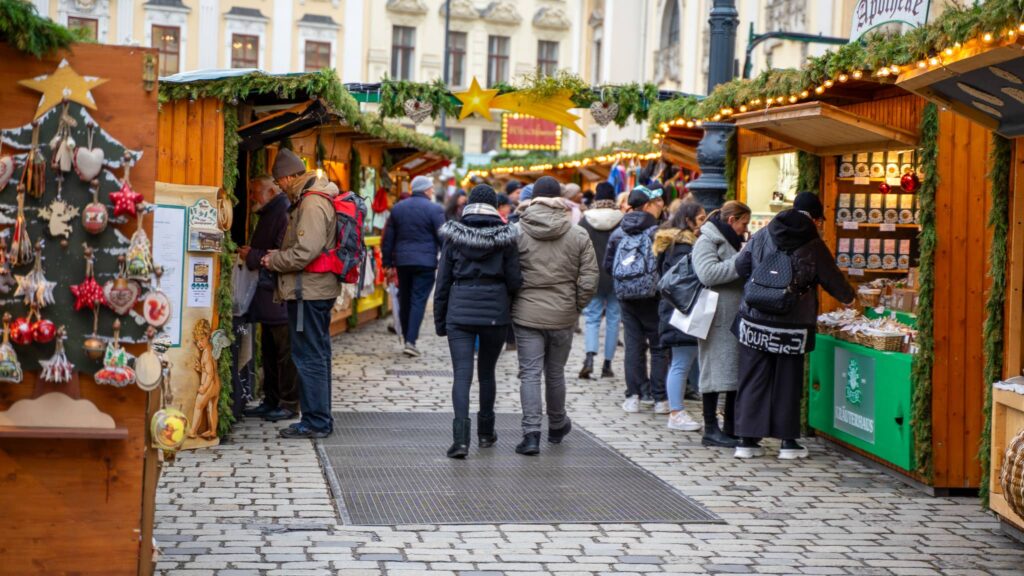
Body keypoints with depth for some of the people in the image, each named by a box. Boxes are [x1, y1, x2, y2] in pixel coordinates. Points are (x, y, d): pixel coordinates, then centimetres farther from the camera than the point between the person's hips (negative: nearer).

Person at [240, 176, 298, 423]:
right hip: (268, 298, 11)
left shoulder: (285, 215, -15)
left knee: (286, 353, -4)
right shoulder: (268, 215, 19)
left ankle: (289, 404, 2)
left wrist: (253, 256, -15)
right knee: (269, 351, 14)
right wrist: (249, 254, 10)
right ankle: (272, 400, 21)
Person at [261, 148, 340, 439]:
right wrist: (278, 254, 9)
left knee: (309, 357, -5)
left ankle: (315, 422, 1)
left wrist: (271, 261, -9)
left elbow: (304, 253, -24)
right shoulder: (315, 198, 15)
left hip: (308, 290, -11)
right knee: (318, 355, 15)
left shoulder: (312, 203, -18)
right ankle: (321, 419, 24)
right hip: (319, 288, 11)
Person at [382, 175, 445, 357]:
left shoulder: (397, 208, 10)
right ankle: (411, 341, -13)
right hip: (425, 262, -4)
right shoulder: (435, 209, -5)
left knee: (404, 300, 13)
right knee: (418, 300, -5)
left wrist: (388, 263, 16)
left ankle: (407, 338, 19)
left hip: (402, 261, 4)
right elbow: (442, 238, -7)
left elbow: (388, 239, 11)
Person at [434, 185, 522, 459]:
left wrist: (439, 319, 9)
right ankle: (485, 433, 29)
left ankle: (461, 437, -18)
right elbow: (514, 281, -3)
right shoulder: (505, 237, -2)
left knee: (462, 374, -4)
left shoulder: (454, 236, 0)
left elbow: (443, 280, 2)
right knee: (487, 373, 18)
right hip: (495, 313, 1)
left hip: (460, 312, -1)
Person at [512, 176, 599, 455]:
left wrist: (511, 305, 8)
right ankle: (557, 426, 35)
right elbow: (589, 280, -3)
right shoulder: (578, 235, -2)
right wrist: (575, 307, 10)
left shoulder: (517, 232, -6)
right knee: (555, 373, 17)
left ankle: (531, 434, -7)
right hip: (563, 317, 2)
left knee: (530, 374, 2)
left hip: (527, 314, -2)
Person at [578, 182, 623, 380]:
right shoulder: (622, 221, -6)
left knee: (592, 317, 6)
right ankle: (607, 365, 10)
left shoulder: (585, 221, -4)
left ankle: (589, 357, -17)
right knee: (613, 319, 8)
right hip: (616, 279, 0)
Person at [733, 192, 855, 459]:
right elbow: (835, 282, 6)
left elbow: (740, 267, 4)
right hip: (792, 326, -2)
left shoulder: (763, 235, 3)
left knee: (753, 379, 8)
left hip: (755, 320, 2)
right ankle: (788, 442, 12)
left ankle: (747, 440, 9)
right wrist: (850, 297, 27)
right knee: (788, 382, 8)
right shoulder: (814, 246, -4)